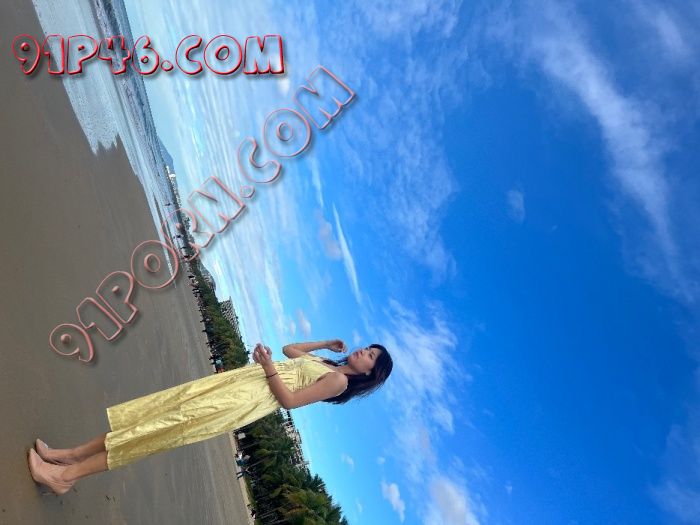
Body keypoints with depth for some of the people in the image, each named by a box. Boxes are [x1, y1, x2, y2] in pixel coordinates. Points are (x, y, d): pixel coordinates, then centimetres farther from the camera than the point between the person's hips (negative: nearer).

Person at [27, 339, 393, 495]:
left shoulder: (338, 381, -2)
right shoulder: (322, 362, 22)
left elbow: (289, 400, -12)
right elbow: (289, 349, 36)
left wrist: (270, 369, -17)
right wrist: (327, 343, 31)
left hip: (252, 397, -8)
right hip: (239, 378, 8)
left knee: (172, 426, -14)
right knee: (166, 406, -1)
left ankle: (66, 476, -9)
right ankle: (72, 455, 5)